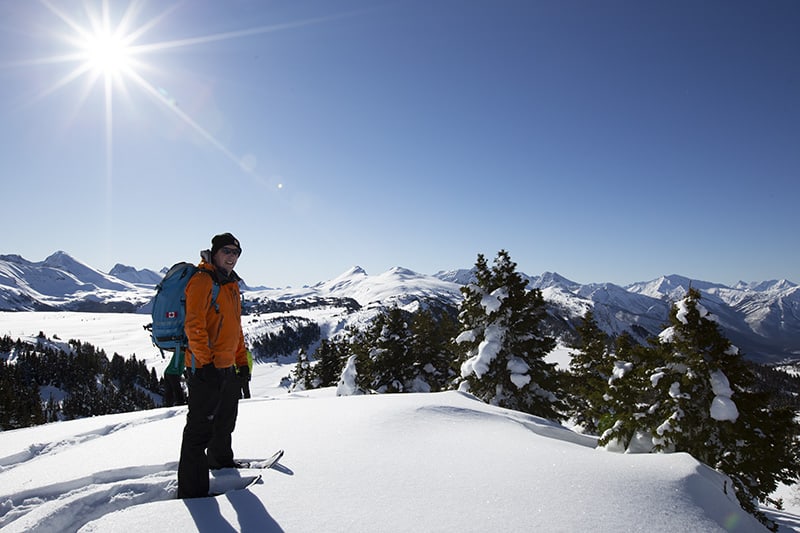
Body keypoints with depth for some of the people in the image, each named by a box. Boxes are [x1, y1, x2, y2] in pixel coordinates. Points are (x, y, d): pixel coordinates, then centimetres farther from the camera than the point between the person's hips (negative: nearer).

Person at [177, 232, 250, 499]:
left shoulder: (232, 286, 16)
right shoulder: (202, 280, -11)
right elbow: (194, 325, -19)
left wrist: (242, 362, 18)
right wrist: (206, 363, -22)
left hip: (227, 367, 9)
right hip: (205, 368, -9)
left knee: (226, 419, 25)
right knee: (200, 427, -3)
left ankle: (220, 460, 46)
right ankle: (192, 490, 6)